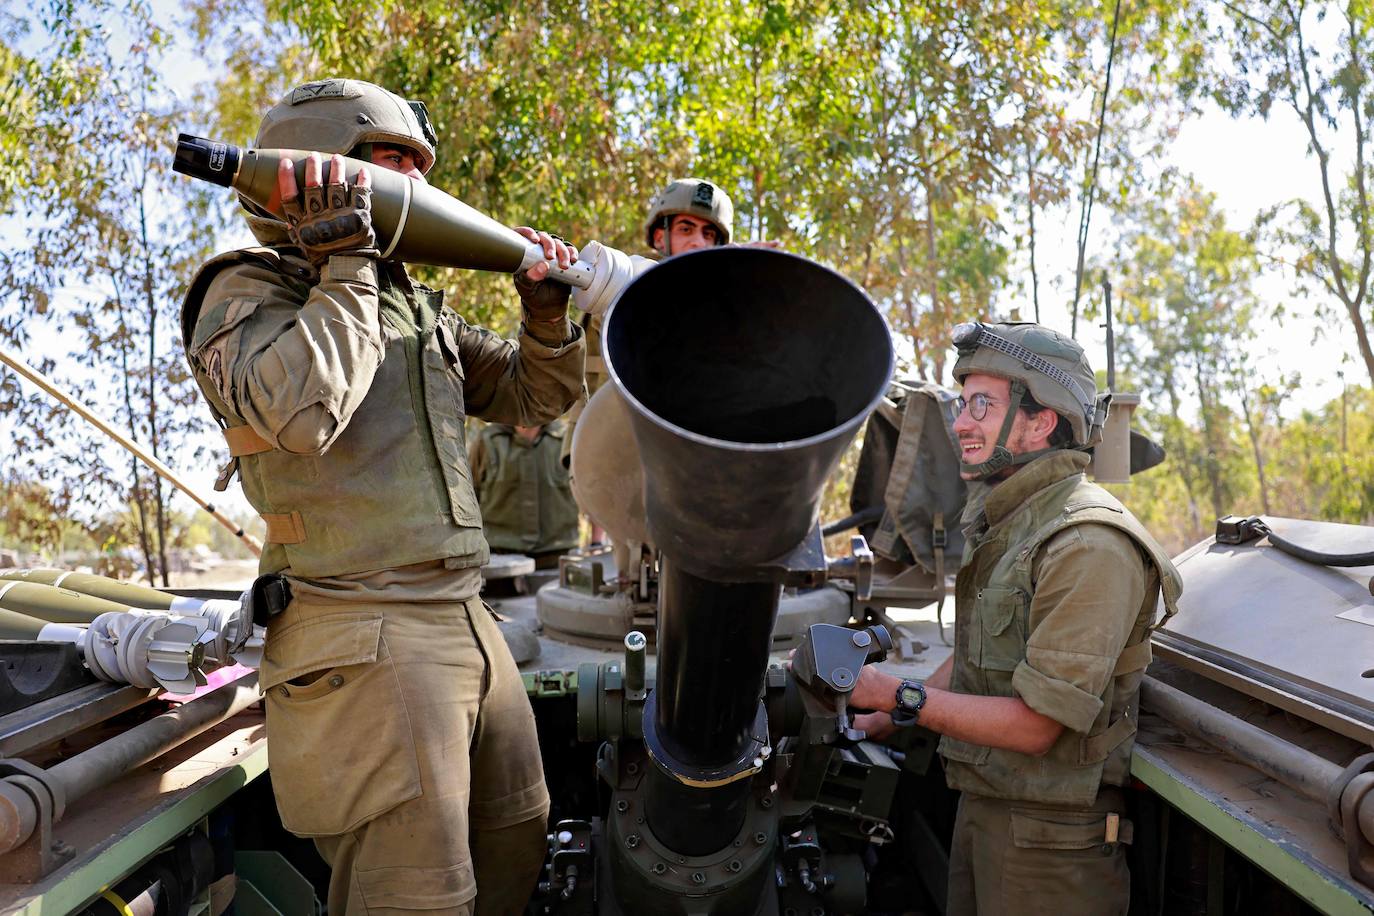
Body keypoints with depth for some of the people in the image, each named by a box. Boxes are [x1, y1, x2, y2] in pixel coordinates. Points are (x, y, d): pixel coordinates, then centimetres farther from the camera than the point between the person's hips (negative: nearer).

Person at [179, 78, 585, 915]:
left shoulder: (420, 308, 18)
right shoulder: (249, 288, -3)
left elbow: (537, 395, 24)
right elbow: (301, 412, -25)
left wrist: (548, 313, 5)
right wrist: (346, 264, -15)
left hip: (469, 624, 8)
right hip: (368, 643, -8)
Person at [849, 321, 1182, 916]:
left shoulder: (1088, 544, -23)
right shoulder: (1000, 524, 8)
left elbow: (1035, 725, -24)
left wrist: (896, 695, -21)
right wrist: (882, 721, 12)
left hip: (1050, 838, -8)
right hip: (981, 808, 8)